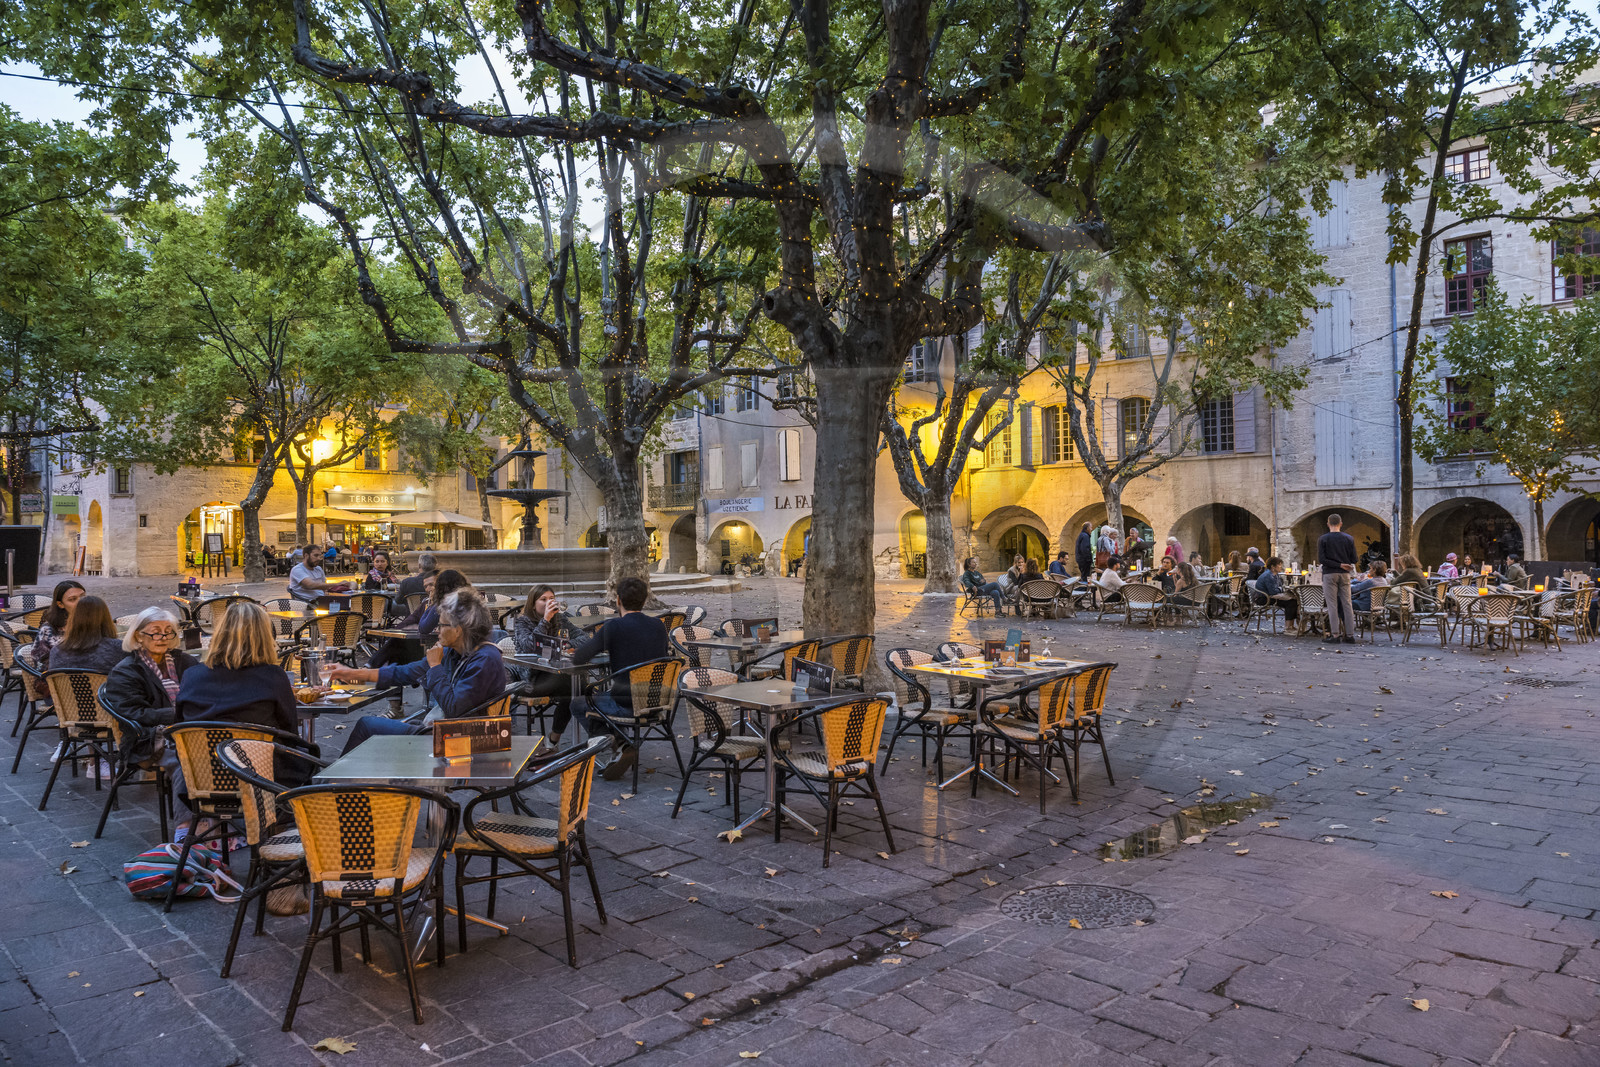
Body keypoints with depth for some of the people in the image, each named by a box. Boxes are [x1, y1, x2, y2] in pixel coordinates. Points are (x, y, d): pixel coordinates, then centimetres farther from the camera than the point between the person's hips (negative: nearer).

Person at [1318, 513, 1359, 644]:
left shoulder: (1323, 539, -4)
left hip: (1329, 574, -3)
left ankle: (1335, 634, -4)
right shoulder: (1349, 538, 4)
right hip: (1345, 574, 3)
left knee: (1332, 605, -1)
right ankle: (1350, 635, 5)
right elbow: (1354, 559, 4)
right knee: (1347, 604, 6)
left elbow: (1321, 559, -12)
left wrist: (1339, 565, -9)